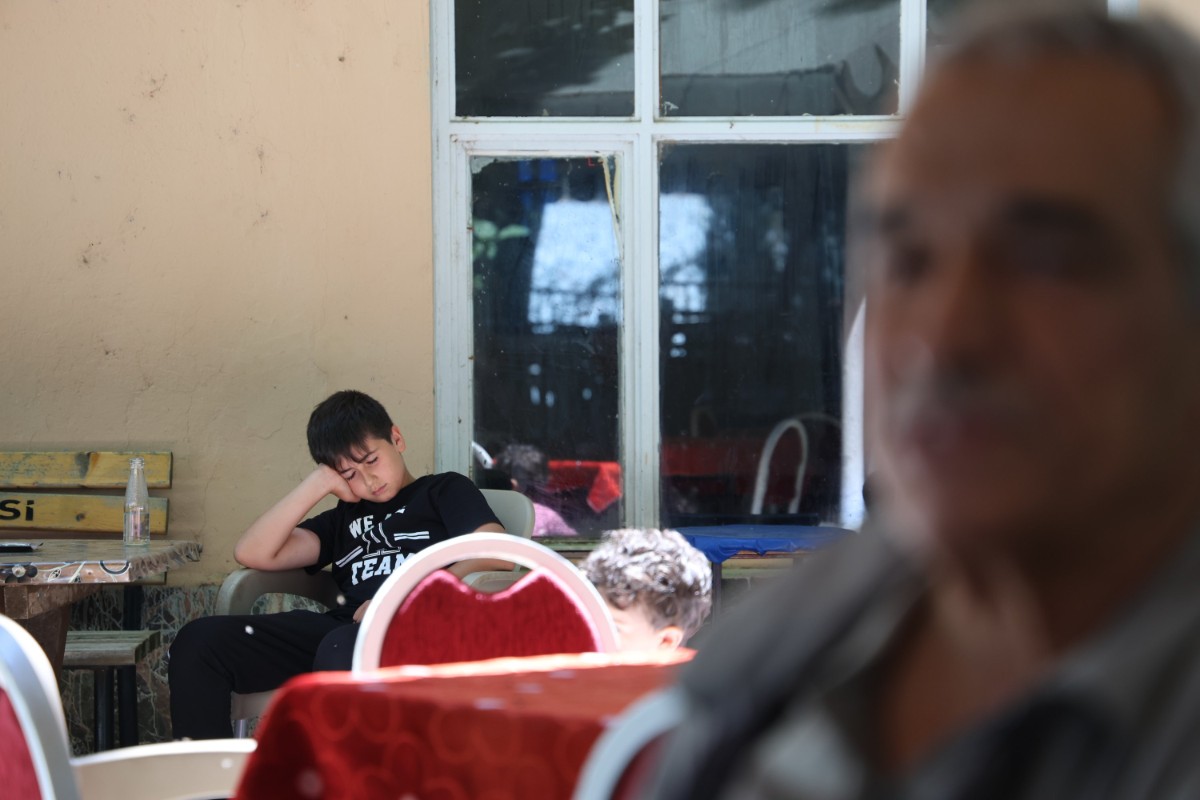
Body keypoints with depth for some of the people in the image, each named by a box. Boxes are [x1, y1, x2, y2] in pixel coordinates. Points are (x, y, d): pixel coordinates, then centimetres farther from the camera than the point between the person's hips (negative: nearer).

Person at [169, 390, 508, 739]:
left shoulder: (445, 490, 21)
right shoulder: (346, 516, 34)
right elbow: (253, 553, 20)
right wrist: (318, 483, 16)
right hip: (344, 628, 5)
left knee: (343, 649, -42)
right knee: (199, 640, -15)